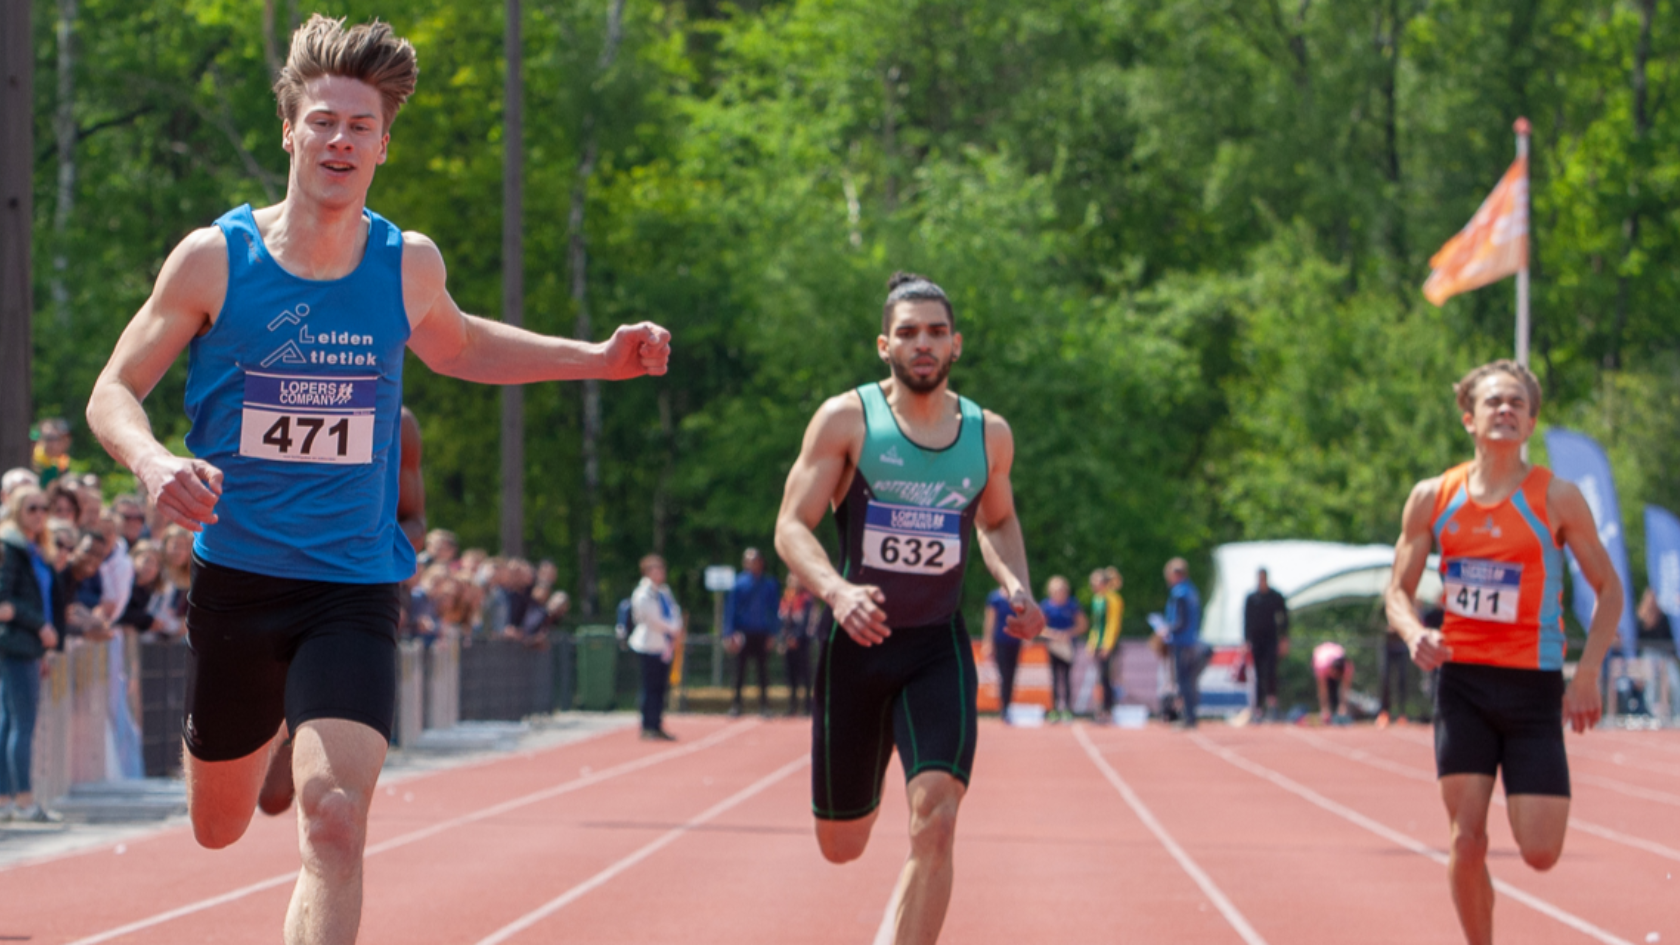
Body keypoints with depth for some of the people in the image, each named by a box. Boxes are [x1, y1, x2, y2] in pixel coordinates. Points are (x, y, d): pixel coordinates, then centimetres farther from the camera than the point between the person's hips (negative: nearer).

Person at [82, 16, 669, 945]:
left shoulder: (408, 265, -1)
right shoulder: (215, 258, -8)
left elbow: (458, 348, 22)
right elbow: (113, 392, -1)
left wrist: (596, 359, 12)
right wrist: (152, 461, -24)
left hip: (354, 589, 0)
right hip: (234, 578, 0)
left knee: (333, 818, -22)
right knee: (218, 827, 19)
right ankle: (269, 736, 56)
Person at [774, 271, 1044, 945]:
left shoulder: (989, 435, 3)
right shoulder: (846, 420, -7)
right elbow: (792, 527, -10)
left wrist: (1016, 585, 1)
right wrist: (836, 590, -29)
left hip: (938, 649, 1)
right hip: (855, 643, -1)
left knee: (935, 818, -21)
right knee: (841, 845, 10)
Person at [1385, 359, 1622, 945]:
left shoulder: (1556, 498, -2)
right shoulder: (1432, 499, 4)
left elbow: (1608, 589, 3)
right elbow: (1398, 589, 10)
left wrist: (1587, 673, -9)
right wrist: (1413, 633, -12)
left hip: (1533, 685, -1)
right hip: (1462, 681, 1)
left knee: (1540, 852, -6)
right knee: (1466, 840, -7)